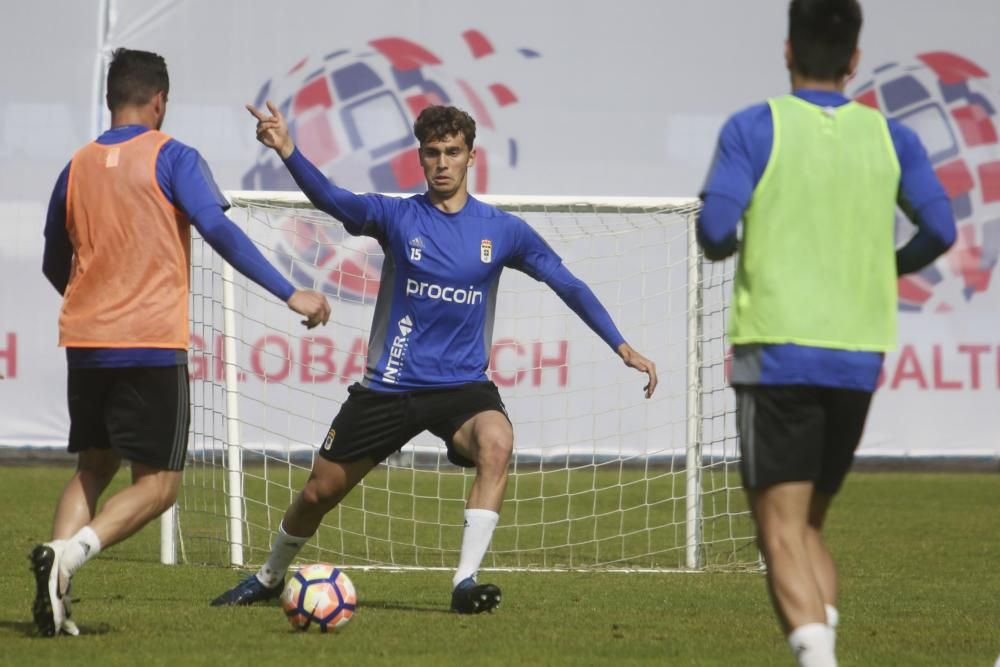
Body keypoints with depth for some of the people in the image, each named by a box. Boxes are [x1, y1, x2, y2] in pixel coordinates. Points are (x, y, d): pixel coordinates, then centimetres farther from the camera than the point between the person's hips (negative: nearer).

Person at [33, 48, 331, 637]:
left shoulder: (77, 167, 12)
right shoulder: (172, 157, -4)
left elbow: (55, 266, 22)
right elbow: (219, 230, -16)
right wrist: (290, 294, -15)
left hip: (85, 343, 5)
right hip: (152, 345, -5)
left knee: (93, 468, 17)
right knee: (159, 483, 0)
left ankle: (57, 578, -5)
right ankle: (69, 554, -23)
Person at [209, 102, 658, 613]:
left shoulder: (502, 231, 1)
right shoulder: (397, 217, -3)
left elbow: (567, 284, 8)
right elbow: (332, 199, -21)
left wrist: (621, 346, 1)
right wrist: (288, 152, -39)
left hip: (463, 385, 0)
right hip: (390, 386, 0)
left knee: (497, 443, -34)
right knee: (320, 492, 7)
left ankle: (466, 581, -32)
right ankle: (269, 578, 36)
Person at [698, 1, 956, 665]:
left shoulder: (754, 129, -3)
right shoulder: (890, 138, 6)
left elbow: (716, 230, -11)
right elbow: (939, 229, 0)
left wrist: (724, 245, 13)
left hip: (776, 353, -4)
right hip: (858, 359, 4)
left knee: (782, 529, -5)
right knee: (810, 524, 19)